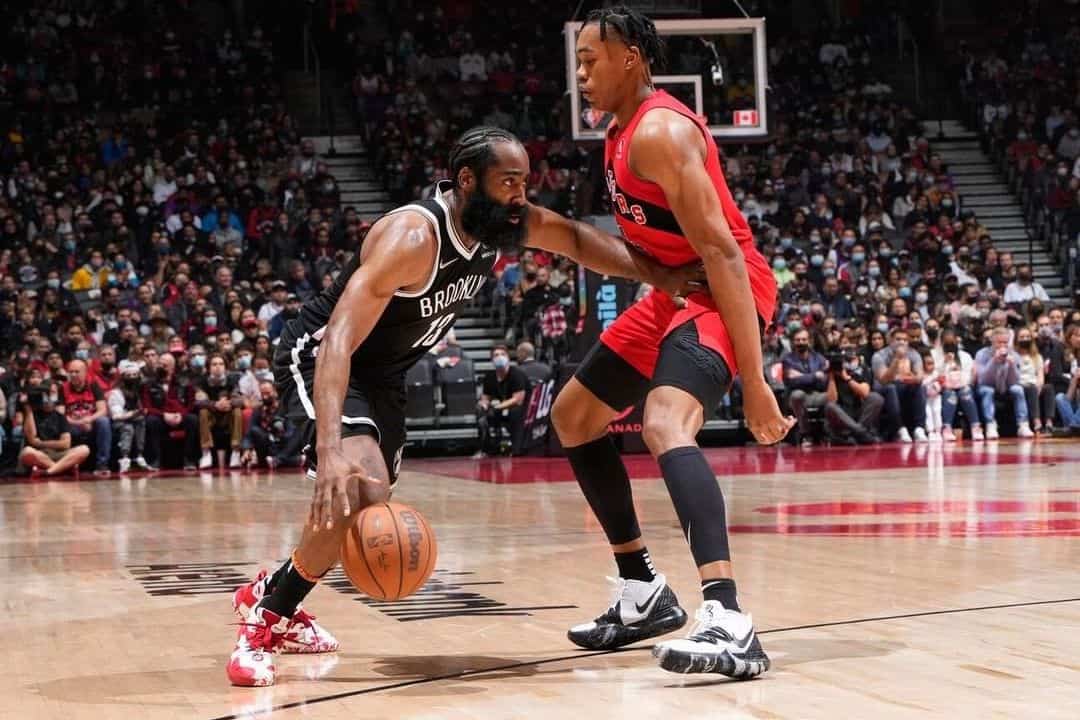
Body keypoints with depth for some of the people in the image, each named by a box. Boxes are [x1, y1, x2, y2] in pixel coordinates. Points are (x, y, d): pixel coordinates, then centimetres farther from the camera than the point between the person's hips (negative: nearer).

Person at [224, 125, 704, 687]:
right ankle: (262, 625, -13)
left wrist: (659, 277, -1)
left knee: (370, 510, 20)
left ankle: (267, 595, 43)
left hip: (383, 371, 9)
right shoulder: (411, 236, -34)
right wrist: (329, 452, -53)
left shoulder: (508, 223, -11)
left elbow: (576, 239, 11)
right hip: (318, 358, -9)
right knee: (357, 491, -30)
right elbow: (338, 343, -41)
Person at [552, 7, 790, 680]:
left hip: (724, 290, -11)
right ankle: (644, 592, 23)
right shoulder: (624, 131, 10)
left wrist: (755, 381, -31)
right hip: (674, 290, 11)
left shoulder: (660, 133, -21)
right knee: (573, 416, 17)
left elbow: (723, 253, -28)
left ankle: (730, 622, -46)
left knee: (666, 423, -35)